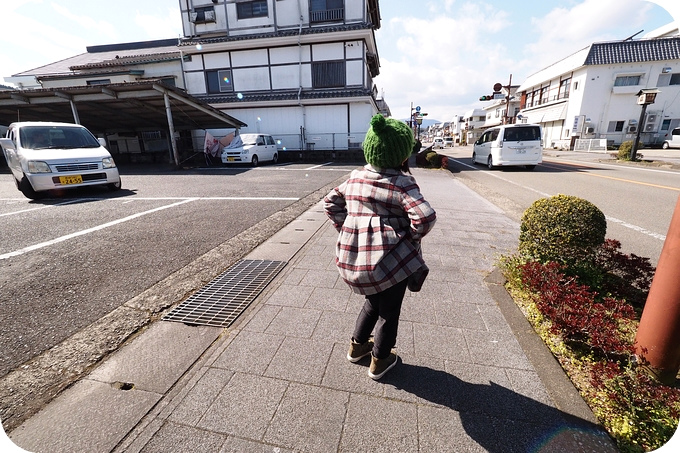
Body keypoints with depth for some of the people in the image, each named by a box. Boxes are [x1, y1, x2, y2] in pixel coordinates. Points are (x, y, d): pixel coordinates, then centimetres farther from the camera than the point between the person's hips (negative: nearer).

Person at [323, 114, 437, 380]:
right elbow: (425, 217, -25)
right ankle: (380, 361, 37)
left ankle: (357, 346, 46)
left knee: (373, 303, 31)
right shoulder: (402, 182, -14)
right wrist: (411, 239, -7)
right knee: (389, 311, 19)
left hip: (353, 258, 6)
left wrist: (345, 229, 10)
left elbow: (330, 202, 15)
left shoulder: (355, 178, 6)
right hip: (388, 261, -6)